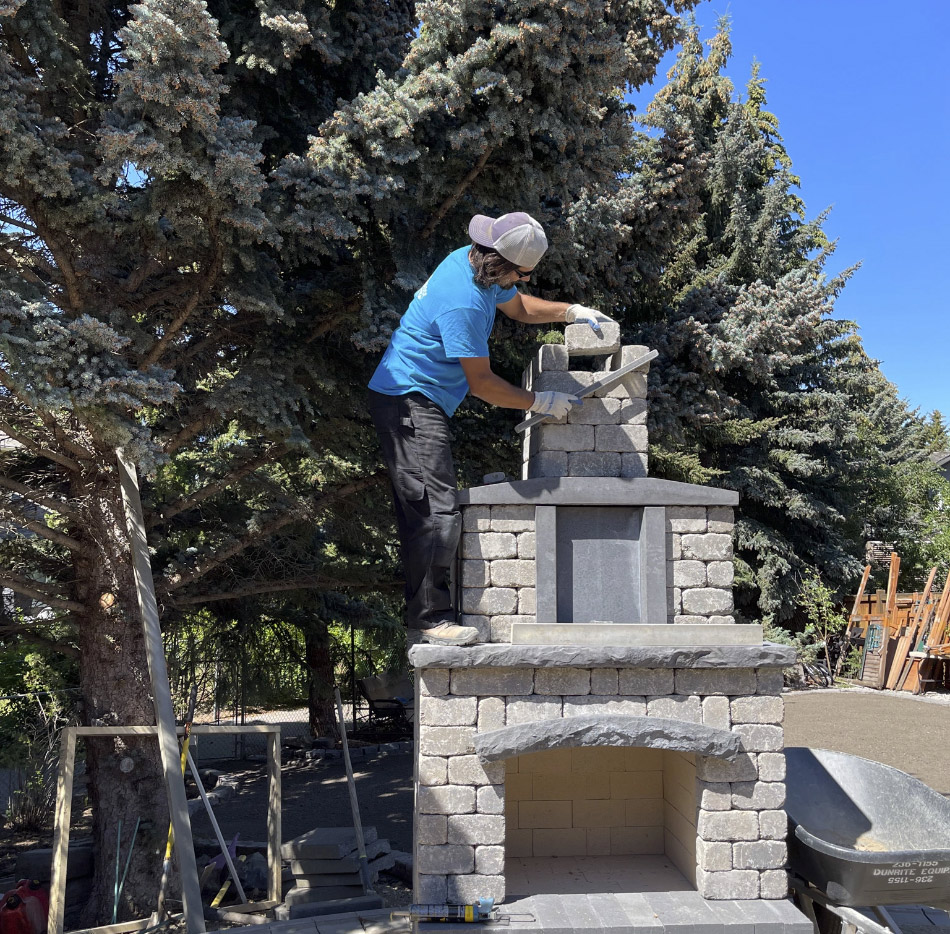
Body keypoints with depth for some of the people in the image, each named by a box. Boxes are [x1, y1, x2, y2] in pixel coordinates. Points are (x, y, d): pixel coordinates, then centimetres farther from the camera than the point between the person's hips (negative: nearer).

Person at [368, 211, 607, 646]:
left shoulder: (477, 262, 6)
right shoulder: (462, 301, -25)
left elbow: (518, 305, 26)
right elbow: (481, 382, -18)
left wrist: (571, 311, 13)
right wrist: (540, 403, -8)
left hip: (420, 403, 11)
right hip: (409, 402, -11)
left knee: (422, 514, 10)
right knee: (438, 513, -16)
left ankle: (422, 611, 14)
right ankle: (432, 617, -12)